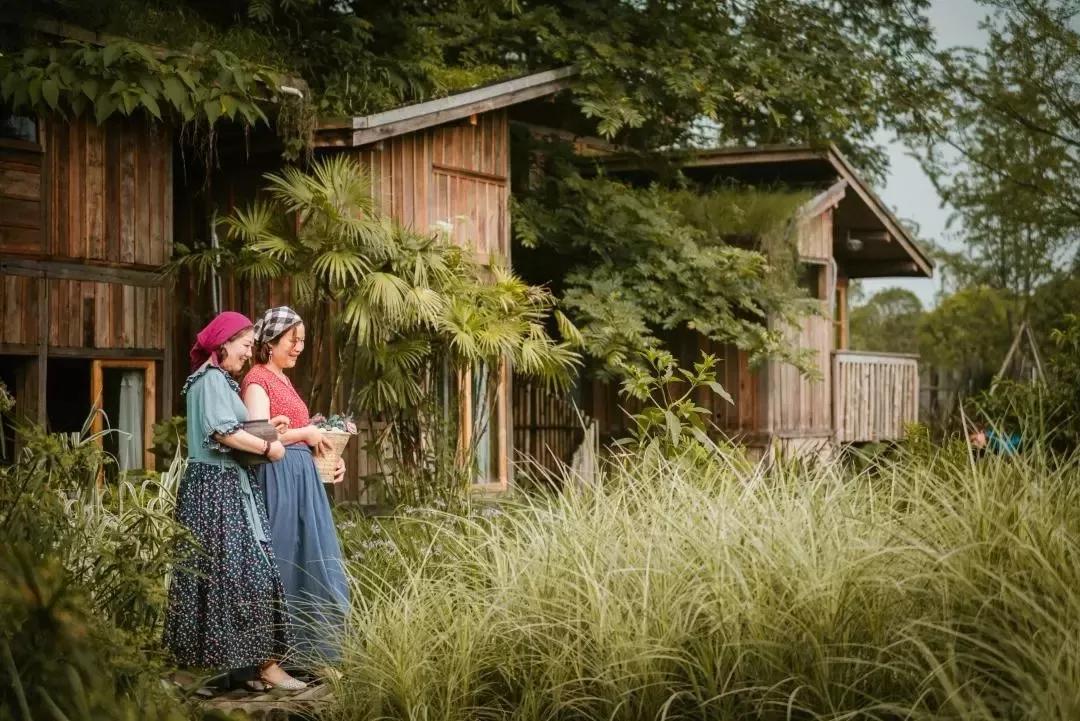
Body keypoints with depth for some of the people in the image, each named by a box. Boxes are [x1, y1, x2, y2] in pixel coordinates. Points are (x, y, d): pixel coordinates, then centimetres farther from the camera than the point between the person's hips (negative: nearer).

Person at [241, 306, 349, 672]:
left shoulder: (282, 379, 21)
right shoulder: (258, 379, -8)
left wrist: (327, 454, 10)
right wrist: (306, 433, -9)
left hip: (301, 477, 10)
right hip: (279, 478, -10)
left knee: (311, 561, 8)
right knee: (284, 561, -7)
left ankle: (313, 655, 12)